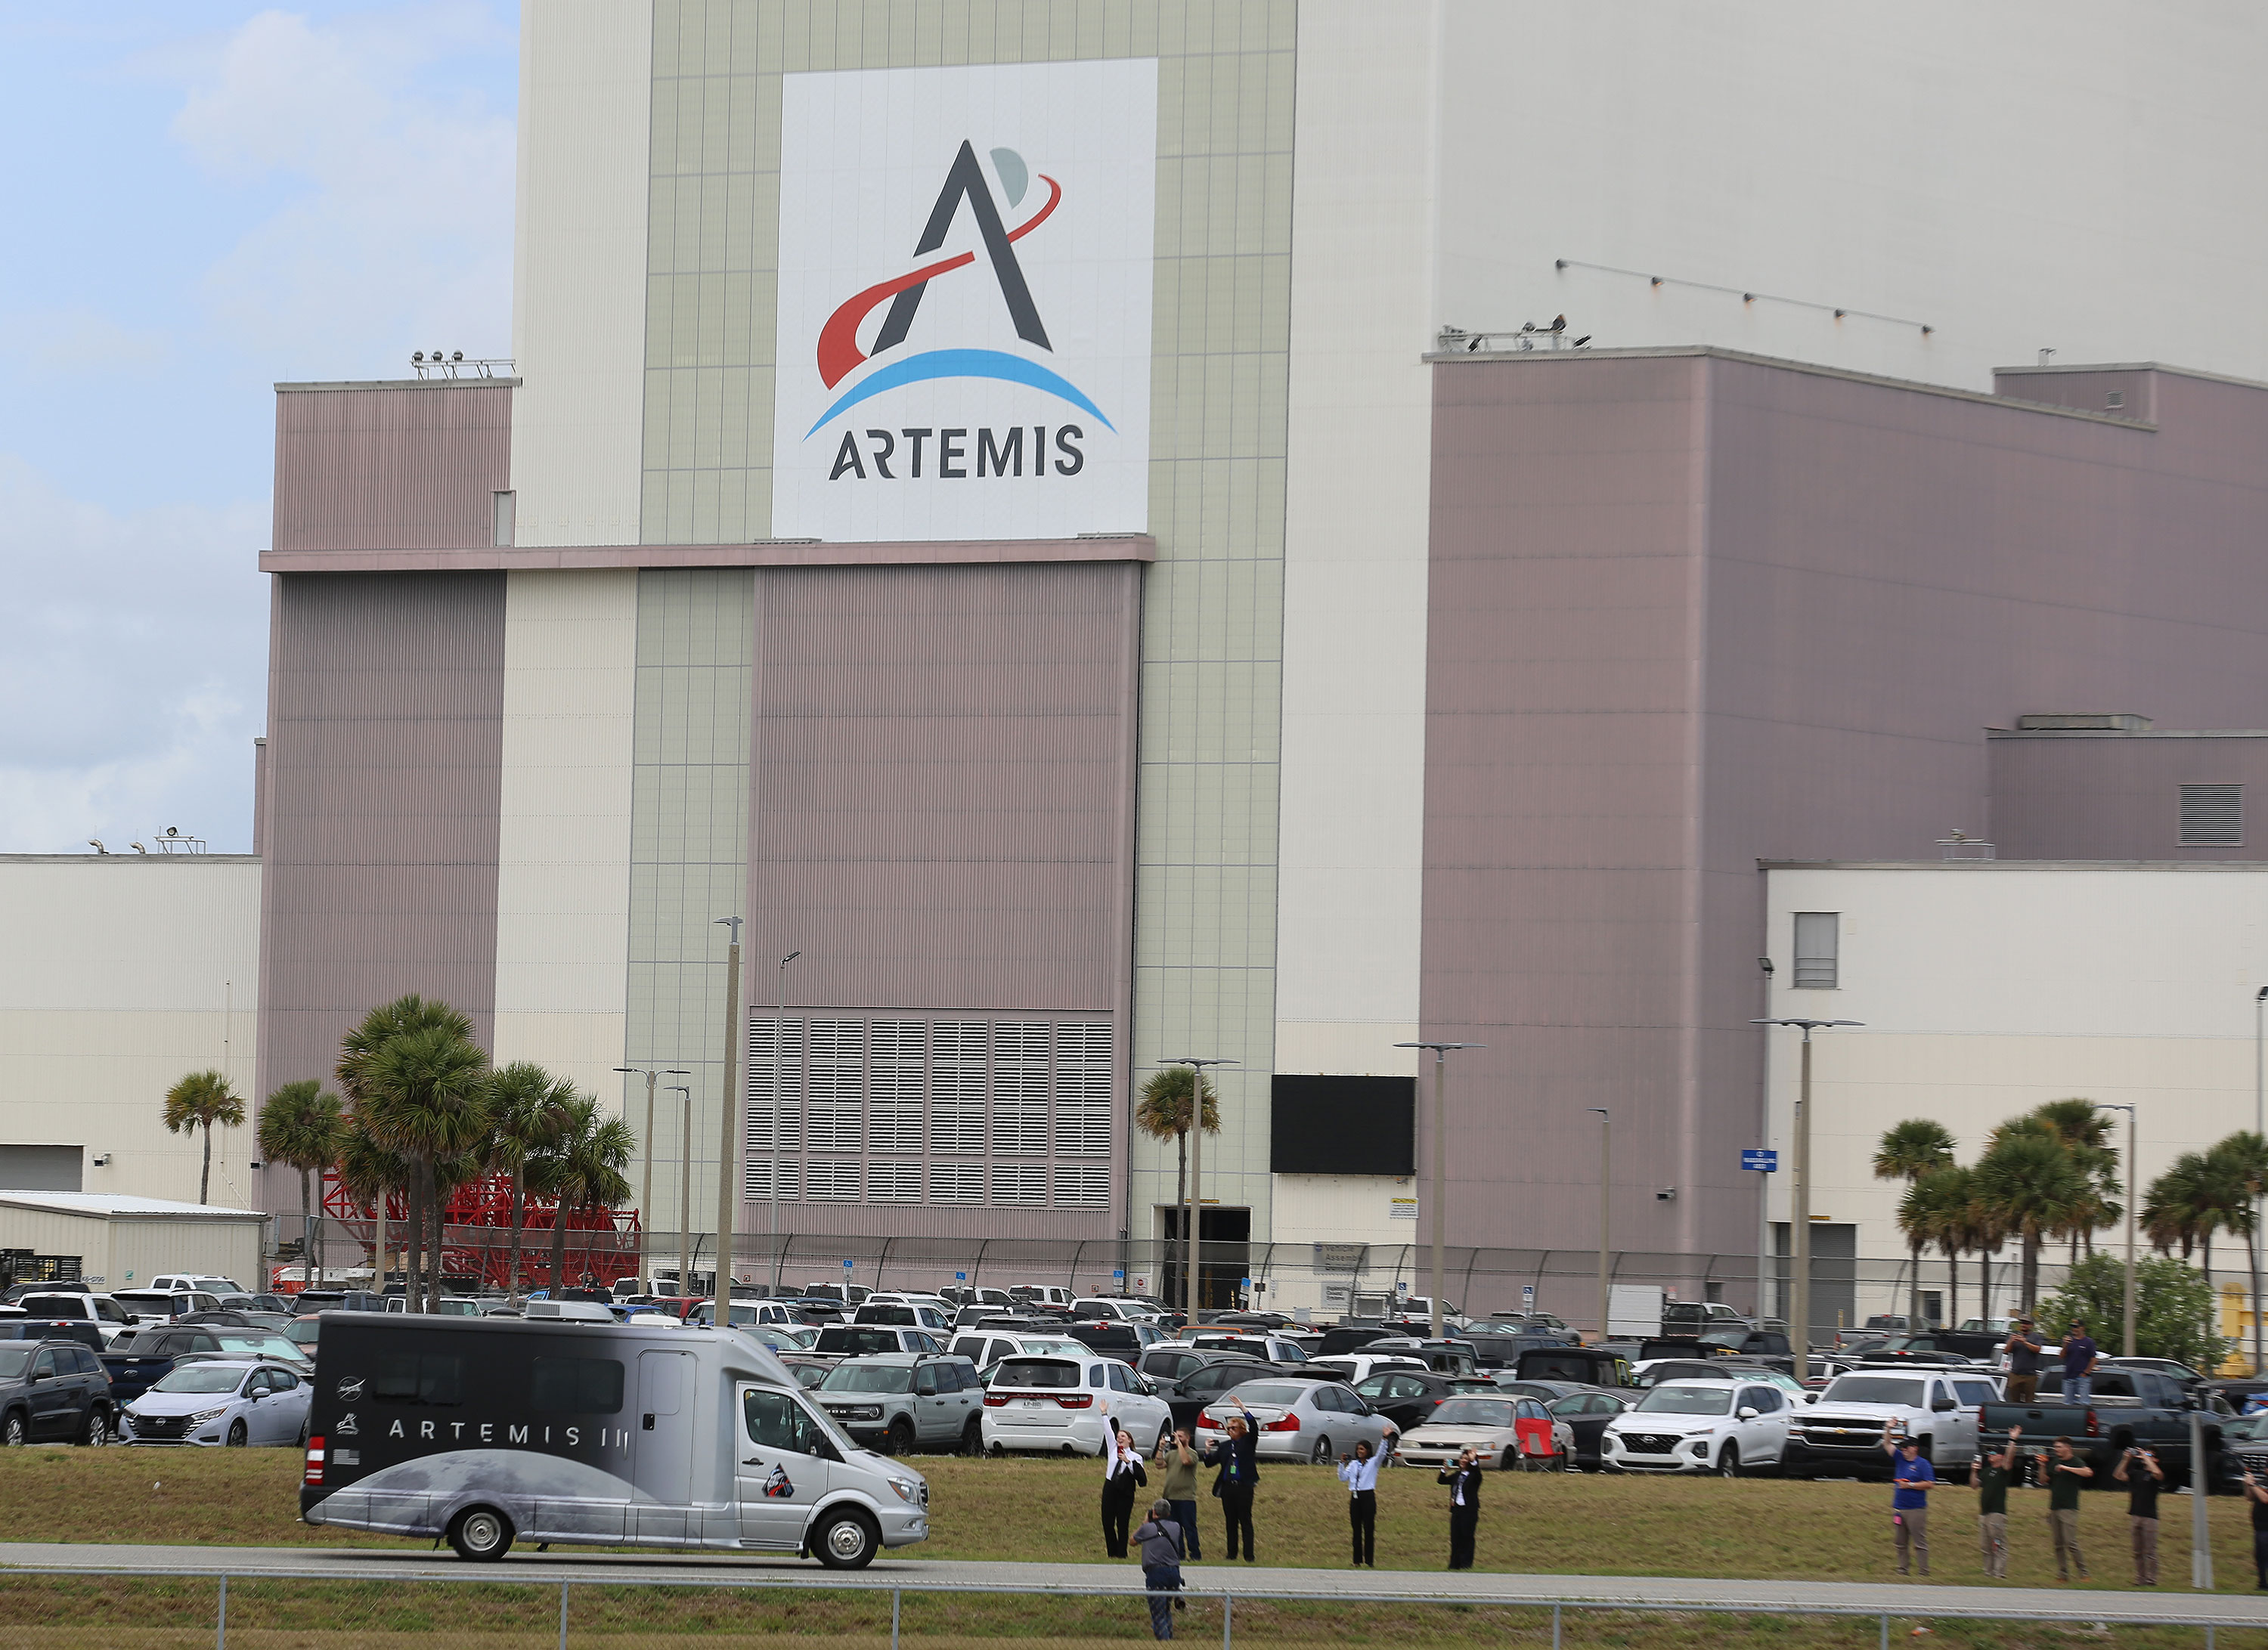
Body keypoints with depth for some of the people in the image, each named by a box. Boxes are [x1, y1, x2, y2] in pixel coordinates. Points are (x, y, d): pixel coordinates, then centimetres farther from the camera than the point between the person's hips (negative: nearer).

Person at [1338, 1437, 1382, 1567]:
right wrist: (1342, 1464, -1)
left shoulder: (1373, 1462, 1)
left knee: (1369, 1529, -3)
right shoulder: (1353, 1464, 13)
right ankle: (1358, 1560, 12)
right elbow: (1343, 1478, 10)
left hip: (1368, 1496, -5)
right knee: (1356, 1529, 7)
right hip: (1355, 1497, 5)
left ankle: (1369, 1560, 0)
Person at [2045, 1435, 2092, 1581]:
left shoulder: (2076, 1462, -5)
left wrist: (2066, 1468, -22)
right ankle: (2063, 1574, 11)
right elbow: (2045, 1480, 23)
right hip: (2054, 1508, 7)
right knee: (2059, 1544, 7)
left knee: (2071, 1543, -13)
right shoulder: (2054, 1461, 14)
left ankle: (2083, 1573, -8)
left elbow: (2088, 1472, -25)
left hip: (2068, 1508, -7)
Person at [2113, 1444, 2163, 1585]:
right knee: (2138, 1552, 8)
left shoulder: (2153, 1475, -2)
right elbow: (2119, 1476, 8)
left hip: (2149, 1516, -6)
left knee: (2150, 1552, -6)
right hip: (2135, 1516, 6)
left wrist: (2145, 1457, -16)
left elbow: (2158, 1474, -26)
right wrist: (2126, 1459, -3)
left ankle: (2151, 1580, -4)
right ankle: (2140, 1580, 12)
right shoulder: (2137, 1473, 14)